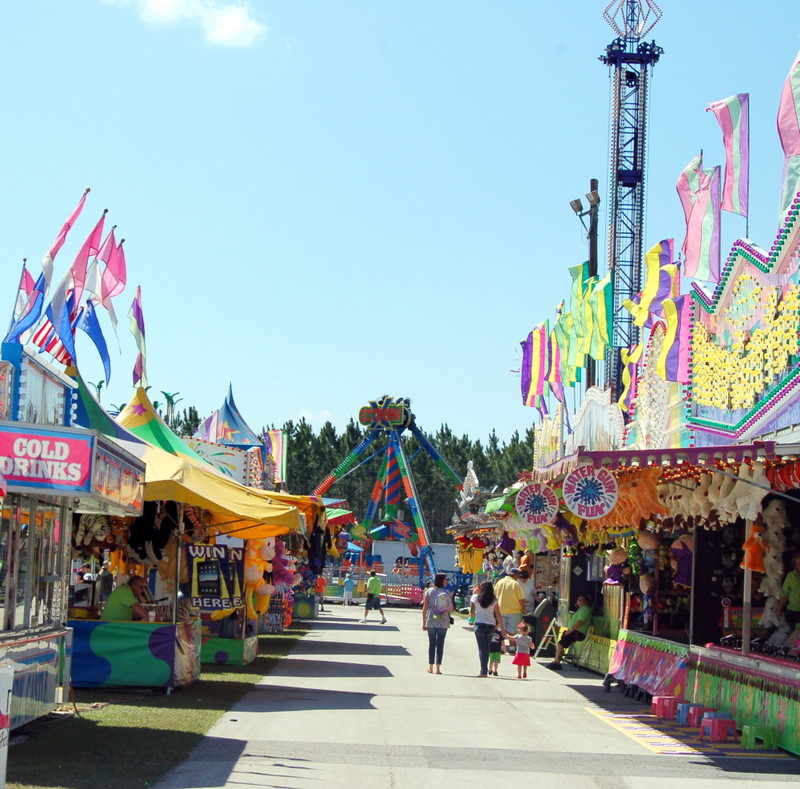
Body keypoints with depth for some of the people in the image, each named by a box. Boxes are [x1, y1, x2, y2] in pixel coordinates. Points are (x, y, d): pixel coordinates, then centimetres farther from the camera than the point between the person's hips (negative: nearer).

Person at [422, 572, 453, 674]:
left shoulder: (428, 592, 0)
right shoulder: (447, 593, -2)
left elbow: (424, 608, -1)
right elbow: (451, 609, 0)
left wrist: (424, 622, 4)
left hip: (431, 621, 1)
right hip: (443, 622, -1)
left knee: (431, 643, 11)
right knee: (440, 644, 2)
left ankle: (430, 667, 15)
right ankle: (438, 668, -2)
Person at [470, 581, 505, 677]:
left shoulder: (476, 597, -1)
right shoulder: (494, 600, 2)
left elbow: (472, 611, 7)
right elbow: (498, 615, 2)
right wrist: (502, 628, 6)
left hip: (479, 624, -2)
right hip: (491, 625, 2)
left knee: (482, 648, -1)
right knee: (487, 648, 11)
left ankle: (483, 671, -9)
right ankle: (485, 671, 10)